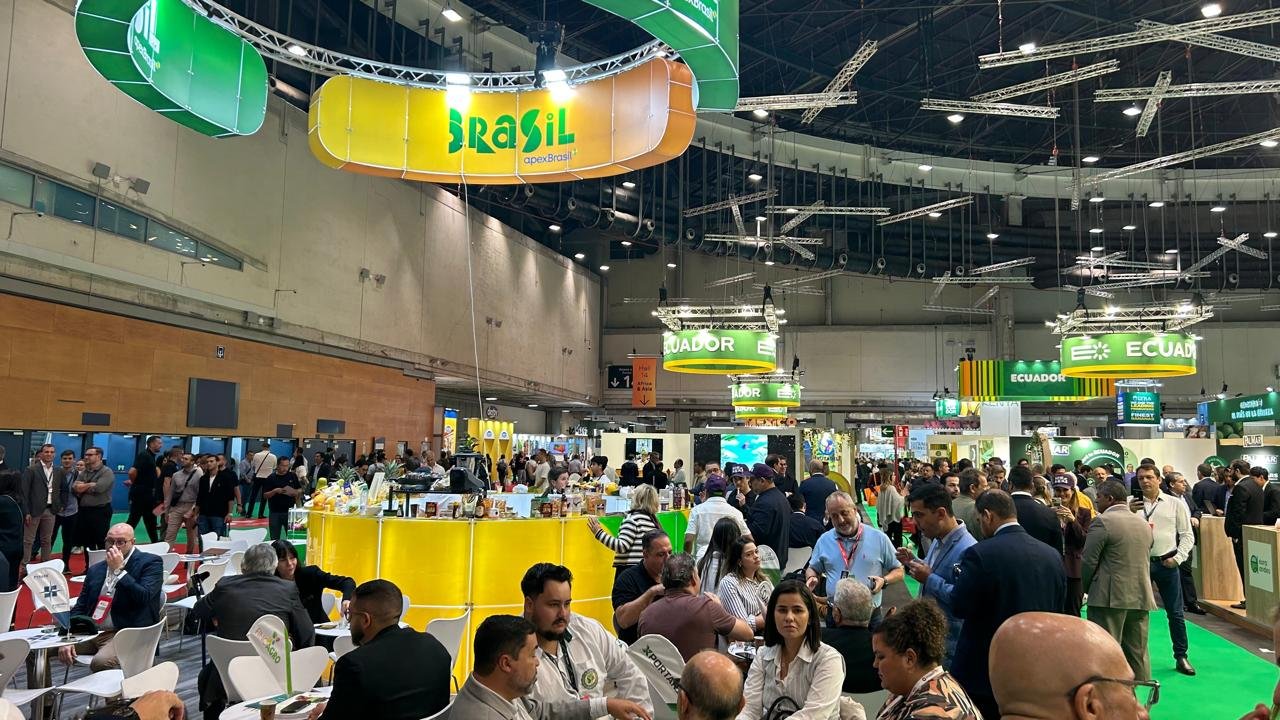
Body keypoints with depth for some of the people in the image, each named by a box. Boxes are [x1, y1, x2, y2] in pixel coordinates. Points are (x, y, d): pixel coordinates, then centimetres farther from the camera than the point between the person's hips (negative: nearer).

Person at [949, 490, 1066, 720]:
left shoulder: (980, 554, -20)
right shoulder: (1052, 555, -1)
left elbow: (959, 607, -15)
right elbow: (1057, 608, 8)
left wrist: (961, 575, 1)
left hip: (985, 669, -6)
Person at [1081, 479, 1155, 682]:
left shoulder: (1102, 521, -11)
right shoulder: (1144, 524, 12)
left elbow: (1089, 561, -11)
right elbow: (1145, 560, 17)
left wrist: (1087, 588, 4)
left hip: (1110, 597, -7)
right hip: (1140, 597, 7)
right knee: (1138, 653, 12)